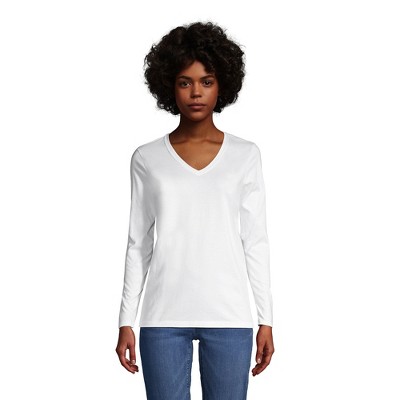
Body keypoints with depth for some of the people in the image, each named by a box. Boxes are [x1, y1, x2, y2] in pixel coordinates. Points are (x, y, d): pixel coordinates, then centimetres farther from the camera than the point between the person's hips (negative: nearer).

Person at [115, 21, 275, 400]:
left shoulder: (245, 154, 5)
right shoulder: (147, 158, 5)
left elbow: (255, 241, 6)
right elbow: (138, 244, 8)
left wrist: (266, 318, 3)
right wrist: (126, 321, 5)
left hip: (229, 317, 0)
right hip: (164, 316, 0)